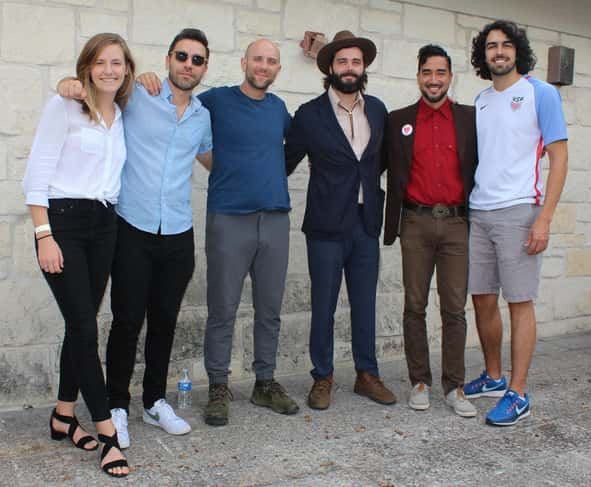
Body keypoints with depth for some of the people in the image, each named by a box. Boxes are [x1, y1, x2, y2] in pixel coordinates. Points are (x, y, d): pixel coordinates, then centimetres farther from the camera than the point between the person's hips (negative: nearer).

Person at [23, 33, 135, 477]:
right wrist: (44, 236, -14)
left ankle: (64, 415, 27)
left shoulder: (122, 116, 13)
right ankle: (107, 431, 1)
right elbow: (37, 173, -9)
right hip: (63, 221, -6)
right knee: (85, 327, -7)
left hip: (104, 225, 6)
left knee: (81, 324, 11)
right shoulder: (64, 106, -4)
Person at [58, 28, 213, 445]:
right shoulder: (136, 97, -2)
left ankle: (155, 401, 26)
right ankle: (118, 406, 16)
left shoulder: (203, 116, 12)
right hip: (133, 229, -3)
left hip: (179, 235, 4)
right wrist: (73, 83, -13)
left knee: (165, 321, 10)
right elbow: (97, 82, 9)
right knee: (128, 320, 0)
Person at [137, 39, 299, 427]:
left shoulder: (278, 107, 14)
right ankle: (219, 388, 13)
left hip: (276, 220, 4)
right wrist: (149, 83, -8)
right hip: (229, 220, -4)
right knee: (223, 310, 0)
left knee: (270, 309, 10)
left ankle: (266, 383, 22)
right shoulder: (217, 100, 1)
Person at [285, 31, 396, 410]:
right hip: (327, 225, -3)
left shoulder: (377, 110, 9)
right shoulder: (310, 114, -3)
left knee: (365, 305, 11)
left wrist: (371, 189, 14)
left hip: (367, 223, 4)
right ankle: (323, 378, 18)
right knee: (324, 307, 4)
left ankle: (367, 374, 24)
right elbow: (288, 160, 4)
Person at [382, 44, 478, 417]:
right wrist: (391, 223, 0)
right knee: (415, 306, 5)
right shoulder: (398, 120, 7)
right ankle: (420, 382, 17)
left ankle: (454, 387, 12)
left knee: (454, 308, 2)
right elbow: (384, 169, 8)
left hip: (456, 223, 0)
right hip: (416, 223, 0)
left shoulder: (470, 118, 8)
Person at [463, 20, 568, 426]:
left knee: (520, 302, -1)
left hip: (518, 211, -5)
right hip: (478, 213, 6)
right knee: (483, 300, 9)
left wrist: (544, 218, -14)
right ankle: (493, 377, 26)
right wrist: (464, 205, 8)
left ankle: (518, 394, 7)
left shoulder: (540, 93, 0)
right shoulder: (480, 102, 15)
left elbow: (559, 158, -5)